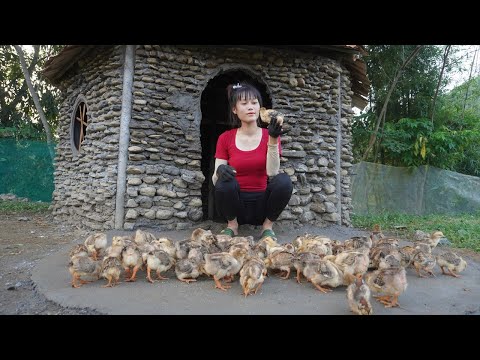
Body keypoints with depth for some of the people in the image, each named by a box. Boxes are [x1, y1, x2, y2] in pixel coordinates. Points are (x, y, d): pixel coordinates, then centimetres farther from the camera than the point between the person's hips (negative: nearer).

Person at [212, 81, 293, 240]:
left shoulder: (269, 136, -1)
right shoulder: (225, 138, 0)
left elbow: (272, 173, -16)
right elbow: (215, 180, -5)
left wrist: (273, 139, -26)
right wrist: (219, 171, -28)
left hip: (262, 204, 0)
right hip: (235, 205, 0)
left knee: (284, 180, -26)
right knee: (225, 181, -30)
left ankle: (267, 226, -5)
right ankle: (232, 225, -5)